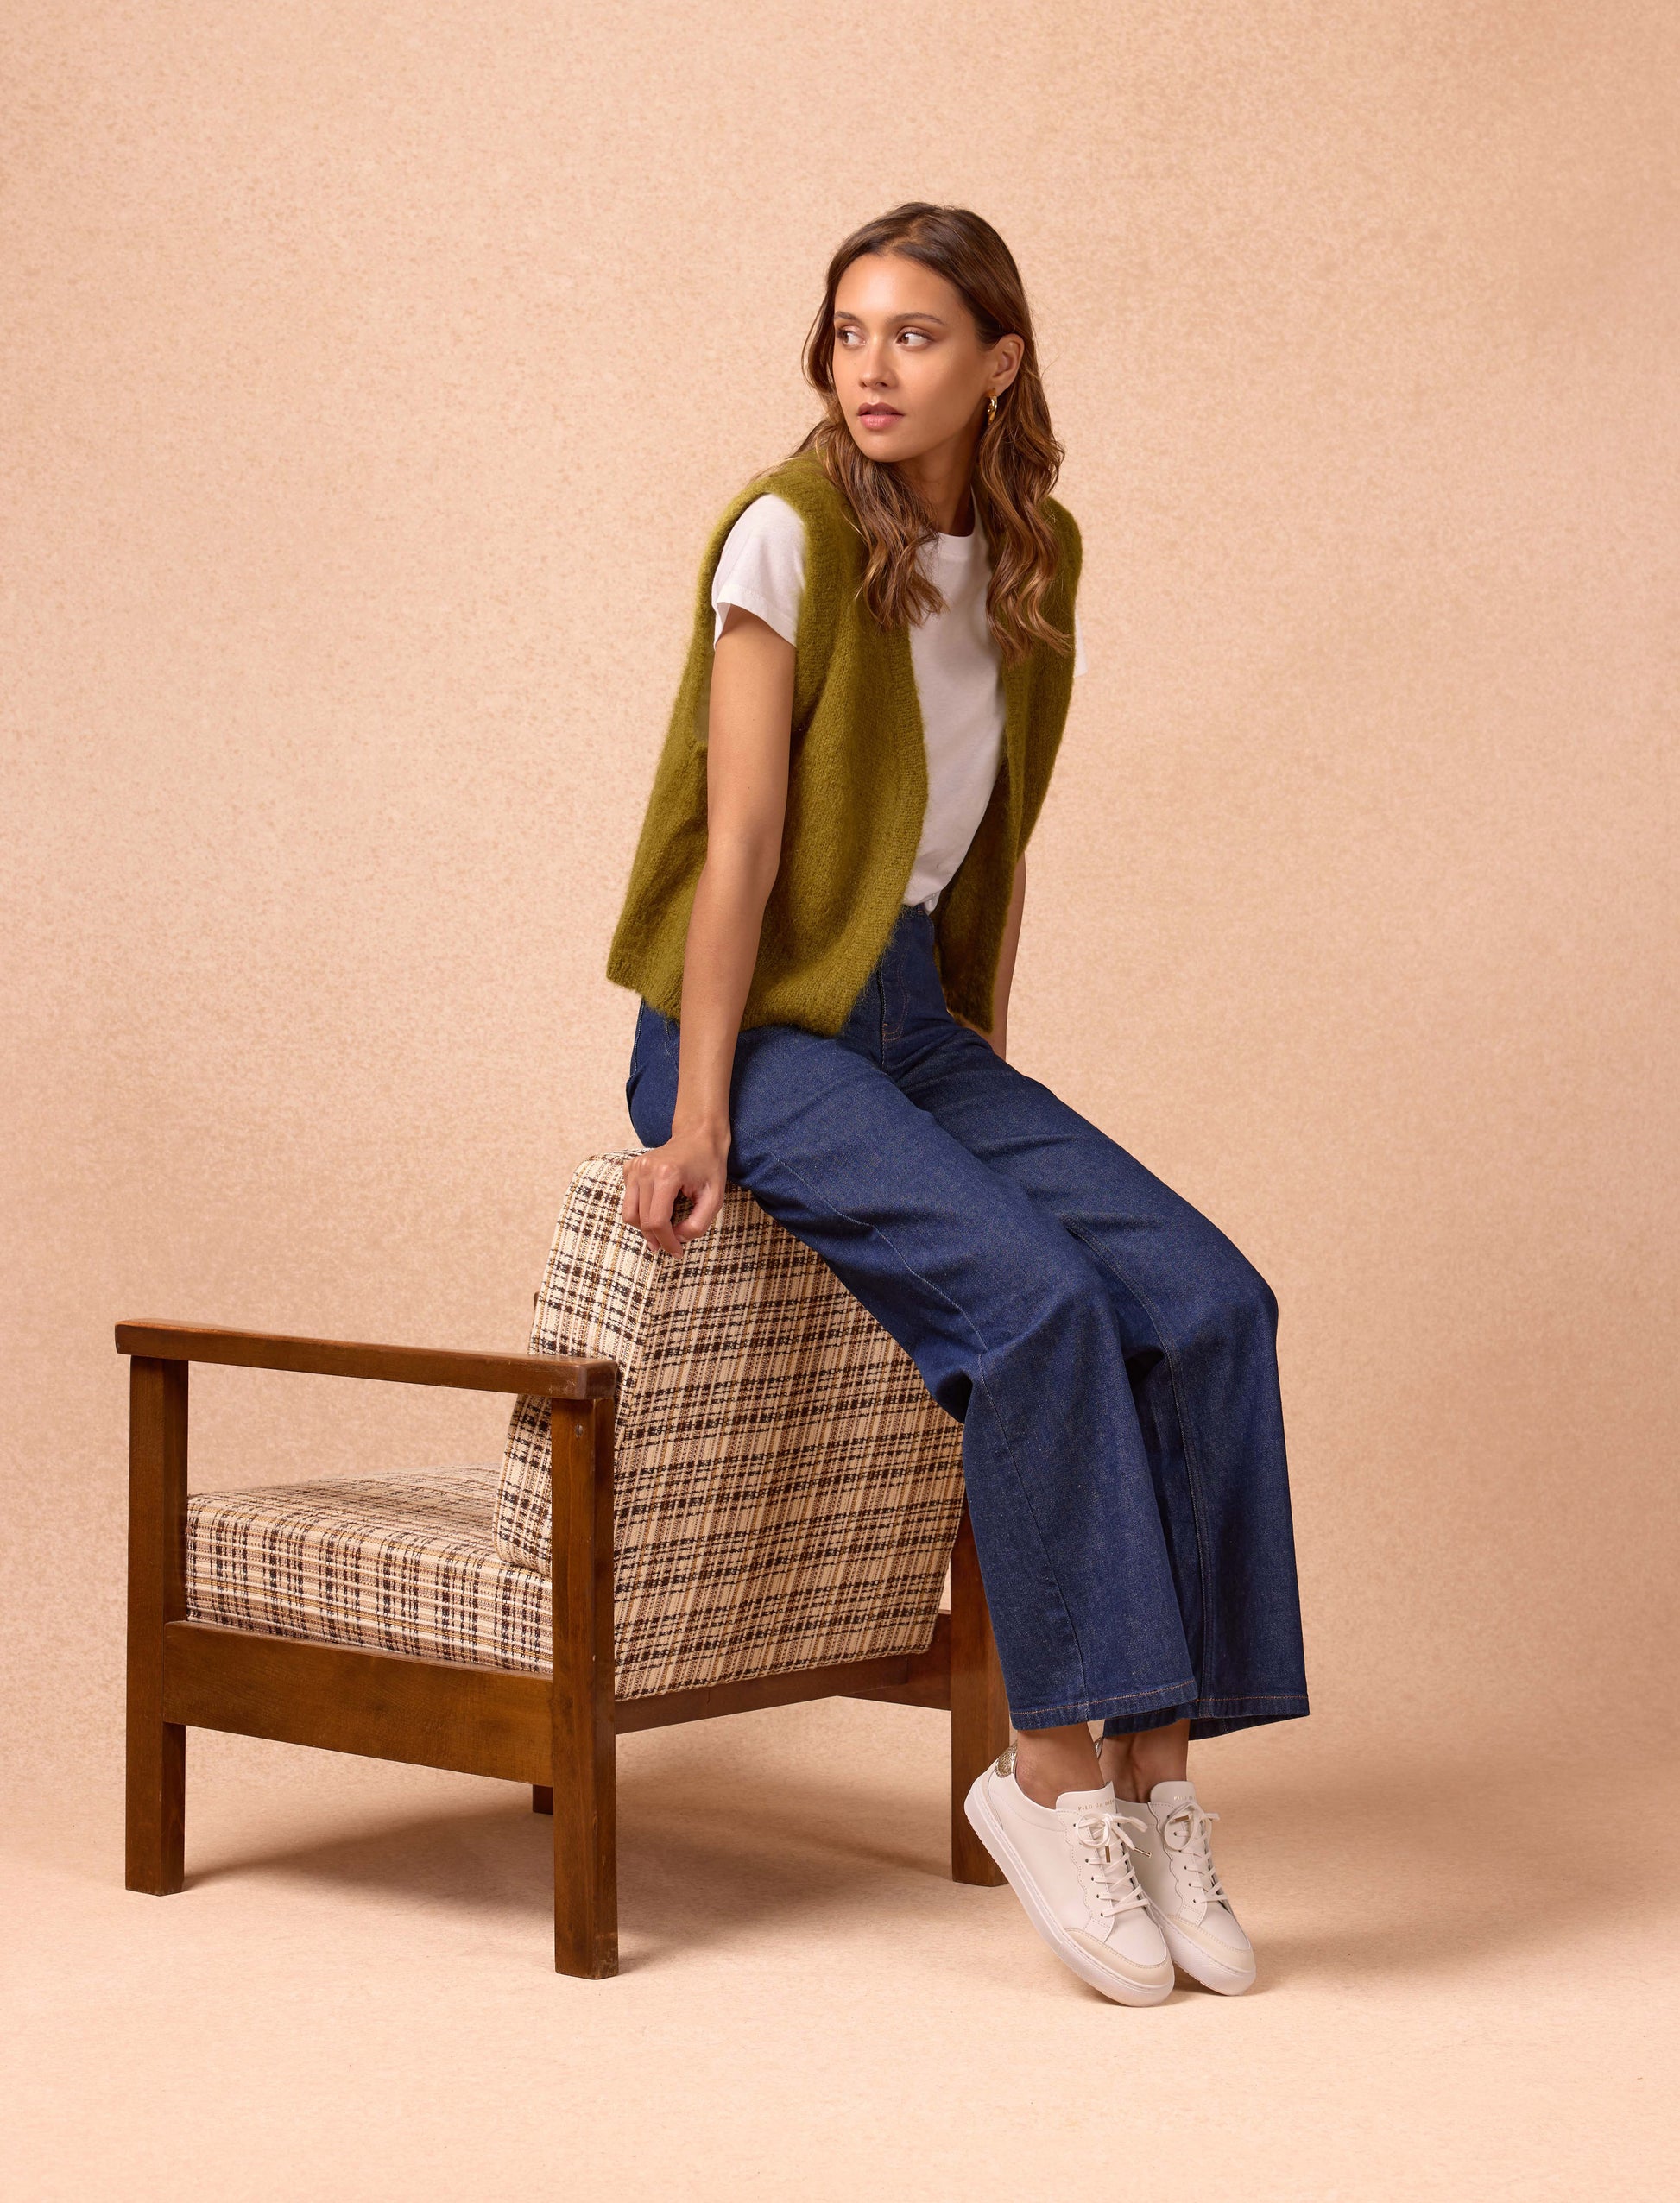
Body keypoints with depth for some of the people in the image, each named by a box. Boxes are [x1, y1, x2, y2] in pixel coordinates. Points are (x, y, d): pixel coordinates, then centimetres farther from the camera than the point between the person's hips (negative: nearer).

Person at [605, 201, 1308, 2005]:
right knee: (1038, 1298, -28)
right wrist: (699, 1120, -16)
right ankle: (1051, 1771, -16)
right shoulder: (792, 533, -11)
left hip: (915, 1024, 6)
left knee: (1207, 1301, -14)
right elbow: (739, 842, -14)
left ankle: (1152, 1776, -9)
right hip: (764, 1028, -6)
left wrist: (988, 1081, 13)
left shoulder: (1032, 556, 8)